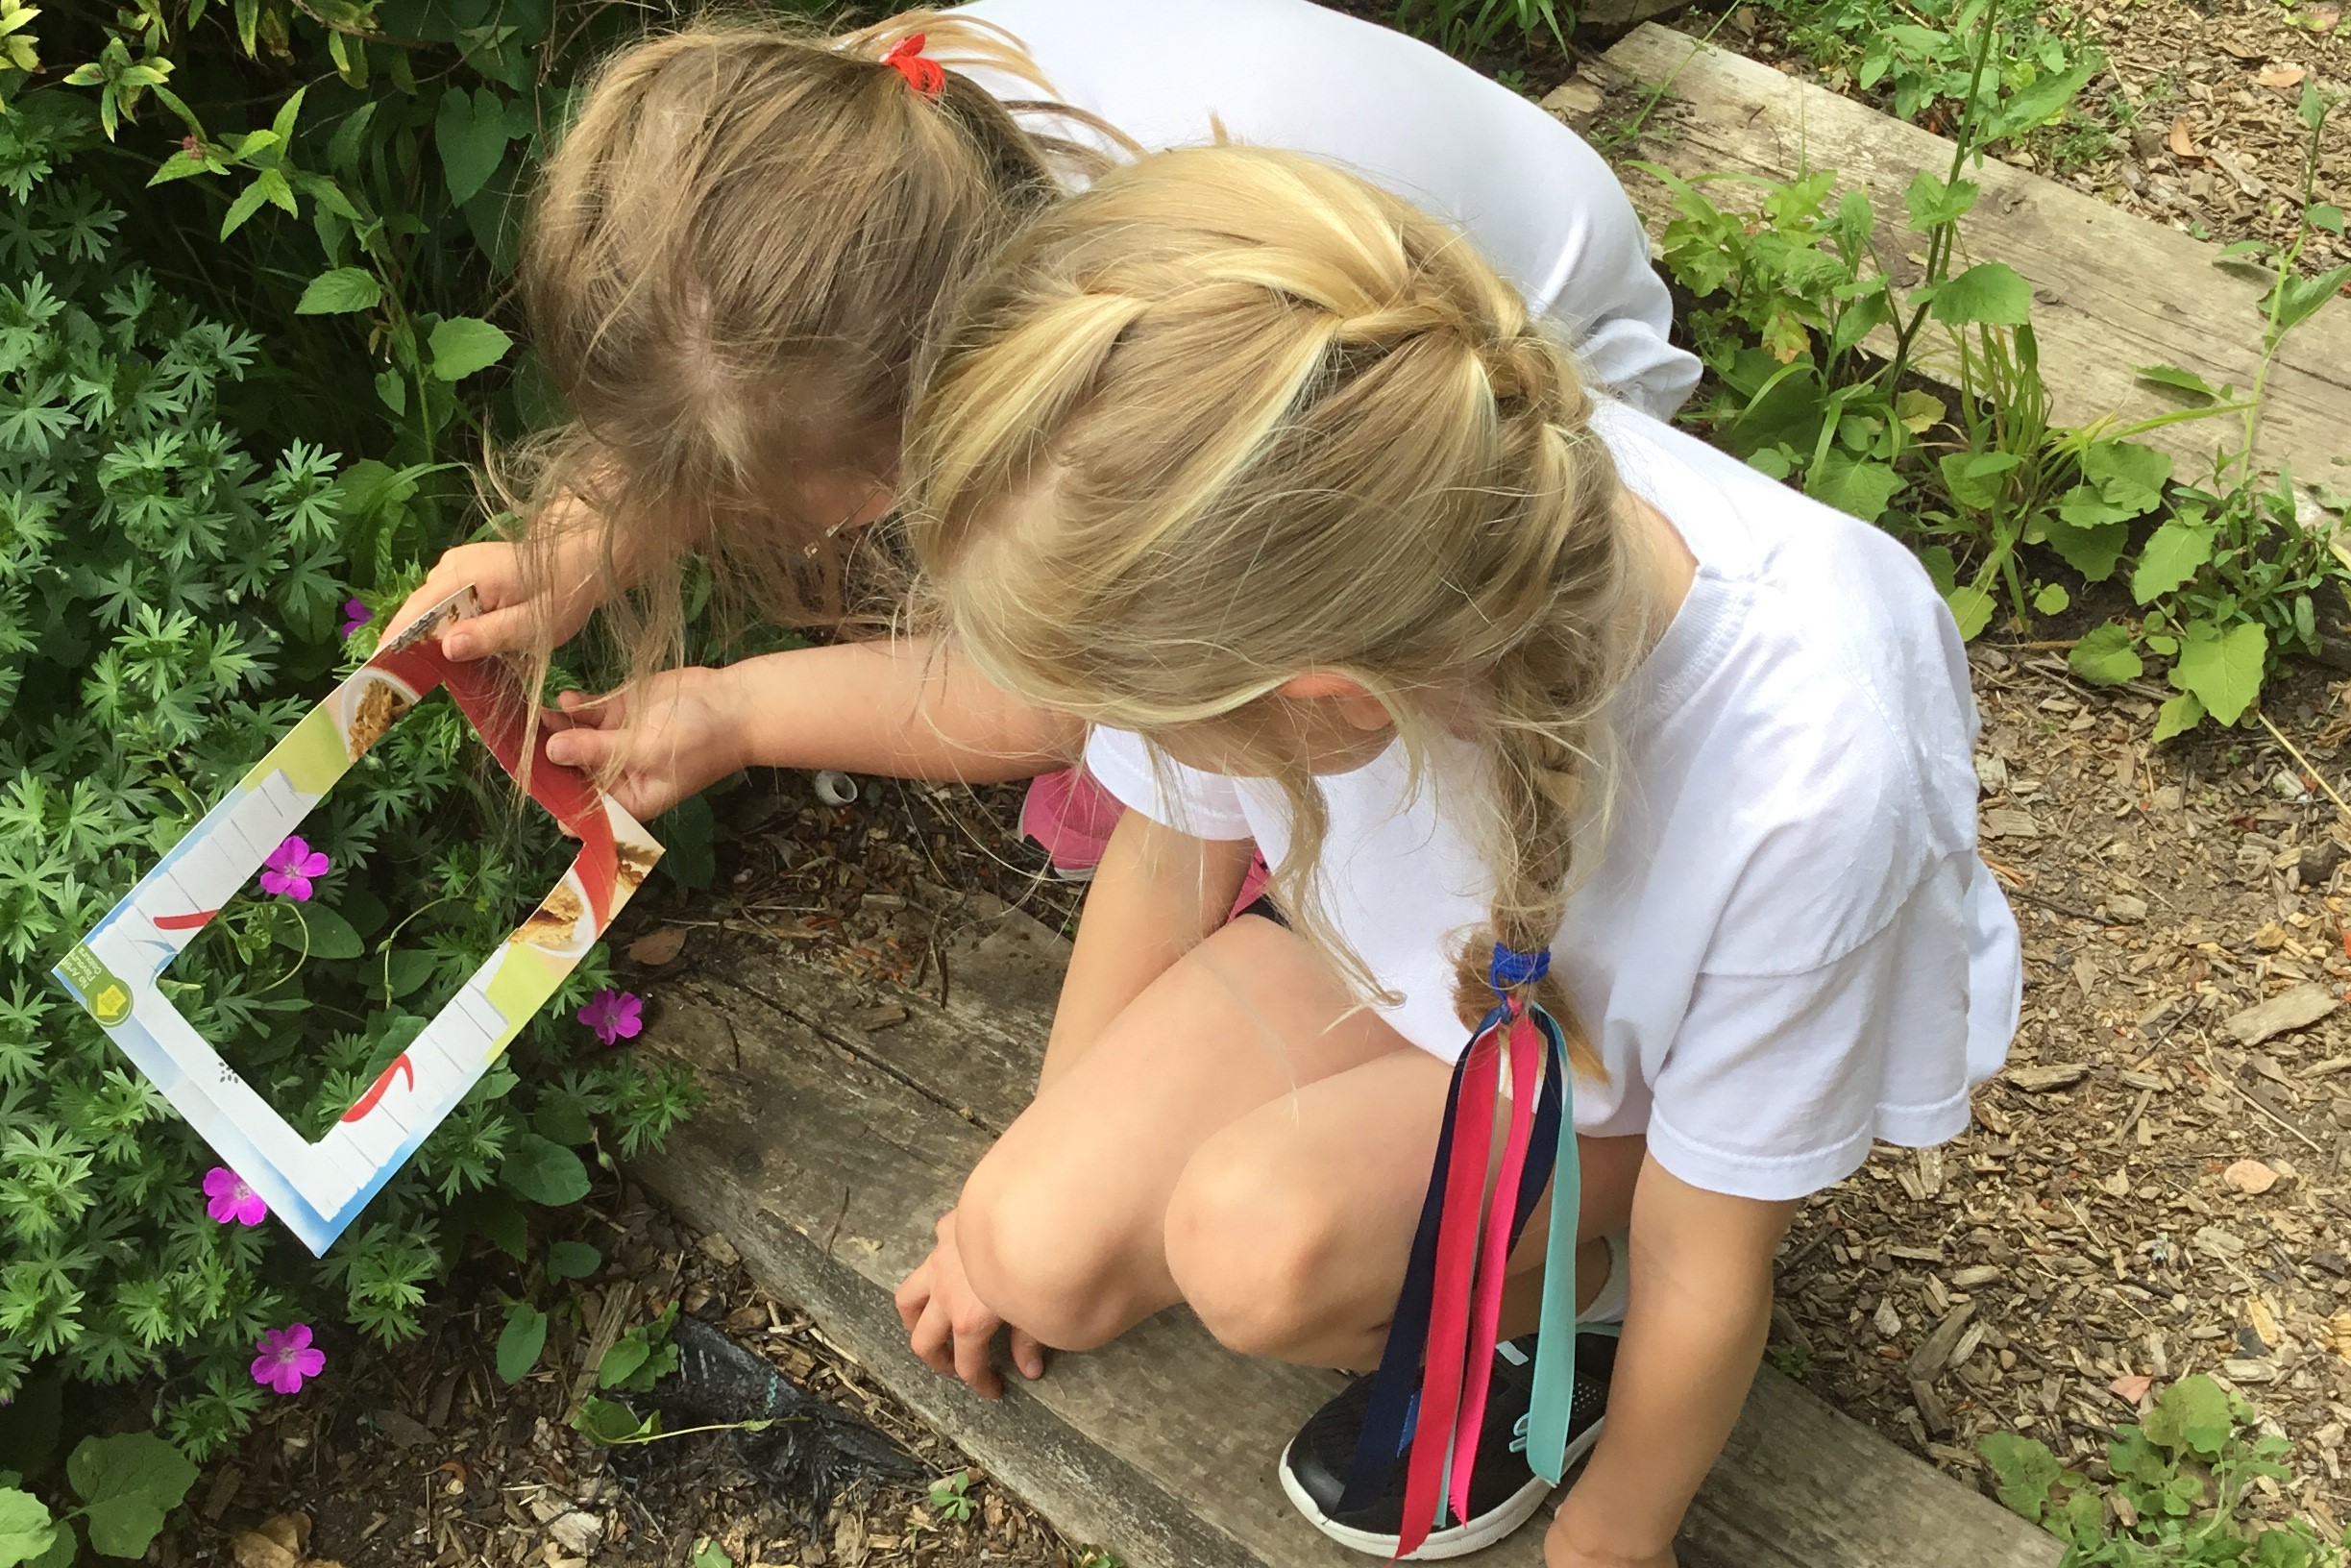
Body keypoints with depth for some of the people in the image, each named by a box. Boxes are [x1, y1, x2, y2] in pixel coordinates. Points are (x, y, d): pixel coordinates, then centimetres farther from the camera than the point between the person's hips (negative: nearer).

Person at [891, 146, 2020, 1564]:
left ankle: (1562, 1299, 3)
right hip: (1401, 934, 4)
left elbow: (1706, 1271, -23)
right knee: (1042, 1253, -11)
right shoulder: (1260, 546, -31)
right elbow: (1171, 852, -7)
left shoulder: (1811, 777, -43)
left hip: (1659, 1073, -3)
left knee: (1259, 1241, -27)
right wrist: (1042, 1158, 8)